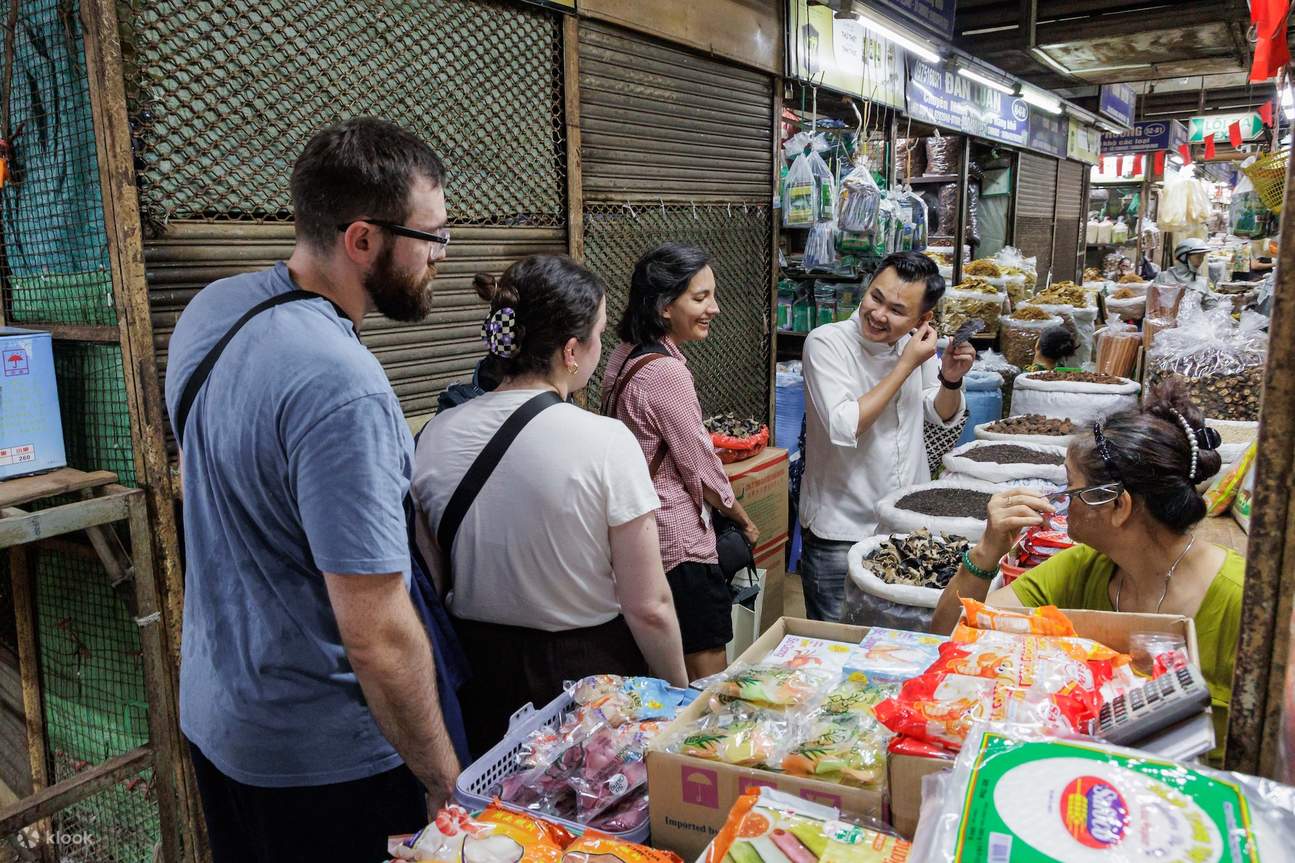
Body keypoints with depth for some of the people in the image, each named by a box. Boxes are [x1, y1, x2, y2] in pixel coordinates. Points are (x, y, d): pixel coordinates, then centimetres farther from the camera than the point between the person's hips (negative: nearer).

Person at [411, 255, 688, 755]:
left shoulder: (436, 436, -6)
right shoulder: (605, 442, -19)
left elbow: (430, 583, 2)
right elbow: (648, 607, -17)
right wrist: (680, 695, -2)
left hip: (477, 672, 4)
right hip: (590, 671, -4)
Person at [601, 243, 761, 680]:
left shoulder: (625, 356, 6)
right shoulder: (666, 372, -23)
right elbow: (702, 468, -16)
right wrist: (744, 520, 2)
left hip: (639, 531, 9)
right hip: (678, 544, -9)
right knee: (708, 673, 5)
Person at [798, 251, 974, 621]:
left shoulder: (914, 342, 0)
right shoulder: (827, 343, -17)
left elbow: (944, 417, 12)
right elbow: (844, 427, -29)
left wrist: (950, 380, -10)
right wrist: (907, 365, -23)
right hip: (841, 531, -5)